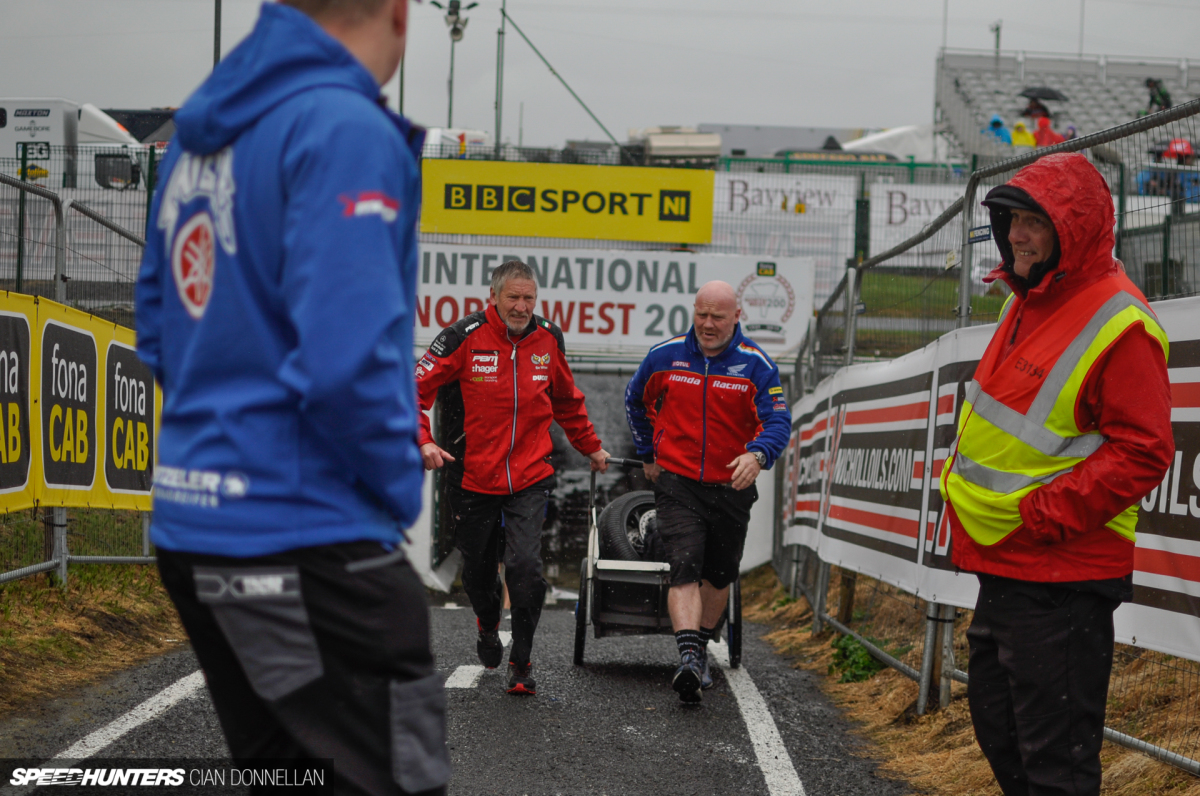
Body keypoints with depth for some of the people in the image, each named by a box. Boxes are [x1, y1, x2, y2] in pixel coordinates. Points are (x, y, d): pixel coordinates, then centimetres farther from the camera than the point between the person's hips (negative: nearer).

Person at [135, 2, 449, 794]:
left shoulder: (200, 131, 9)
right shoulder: (347, 131, -16)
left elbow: (160, 328, 16)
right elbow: (346, 360, -24)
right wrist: (401, 489, -9)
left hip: (192, 523, 9)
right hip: (307, 536, -9)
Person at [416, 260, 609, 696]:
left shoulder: (548, 340, 2)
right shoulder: (464, 338, -10)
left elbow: (567, 401, 20)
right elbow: (415, 389, -8)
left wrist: (591, 446, 27)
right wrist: (423, 442, -21)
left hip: (529, 480, 1)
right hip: (472, 478, -1)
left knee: (525, 566, -15)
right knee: (478, 569, 14)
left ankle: (521, 662, -1)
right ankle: (488, 626, 48)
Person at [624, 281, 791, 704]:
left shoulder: (756, 365, -7)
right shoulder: (665, 356, -2)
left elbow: (778, 421, -14)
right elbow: (636, 401, 17)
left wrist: (757, 454, -34)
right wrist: (648, 454, 18)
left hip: (732, 487, 1)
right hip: (677, 483, -1)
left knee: (719, 574, 15)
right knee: (685, 569, -18)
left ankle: (700, 649, 35)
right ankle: (688, 658, -28)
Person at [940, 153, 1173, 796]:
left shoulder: (1118, 325, -18)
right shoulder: (1030, 303, 12)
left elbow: (1141, 451, -21)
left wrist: (1041, 514, -22)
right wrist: (965, 483, 14)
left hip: (1060, 578, -10)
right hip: (1000, 567, 10)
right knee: (999, 730, 20)